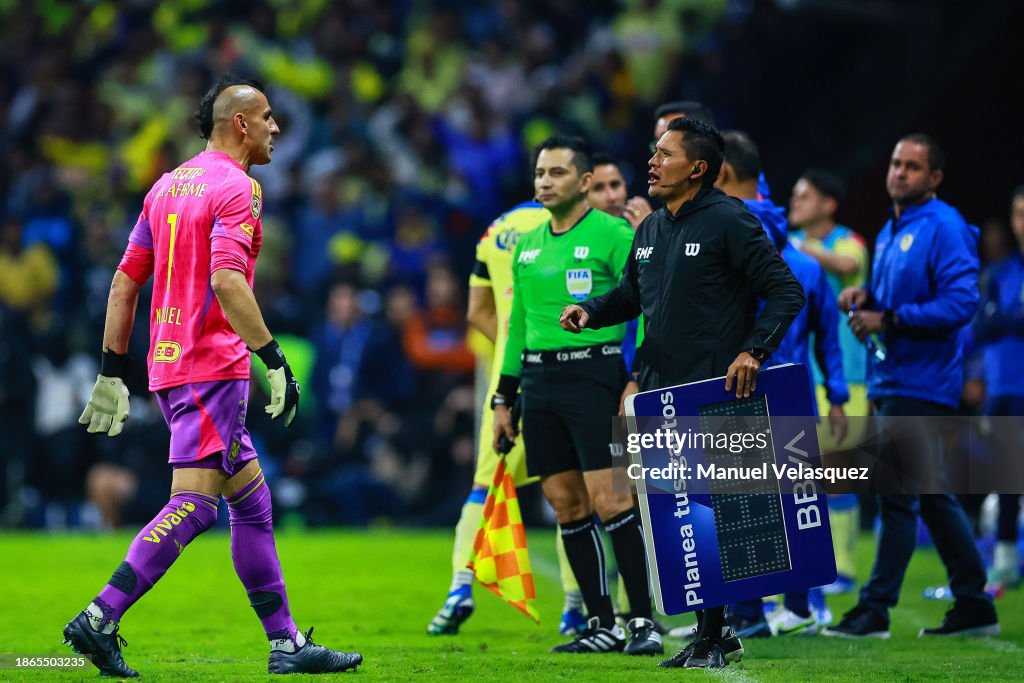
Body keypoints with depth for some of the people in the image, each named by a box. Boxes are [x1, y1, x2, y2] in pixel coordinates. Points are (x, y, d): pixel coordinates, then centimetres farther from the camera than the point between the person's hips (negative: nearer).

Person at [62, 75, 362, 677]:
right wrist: (274, 359, -21)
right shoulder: (236, 187, -9)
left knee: (253, 501, 12)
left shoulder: (168, 185, 17)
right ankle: (100, 620, -18)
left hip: (170, 362, 9)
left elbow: (124, 283, 17)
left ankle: (287, 643, 12)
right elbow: (227, 282, -22)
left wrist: (113, 372, 19)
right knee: (193, 504, -11)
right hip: (212, 364, -9)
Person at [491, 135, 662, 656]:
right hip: (539, 381, 7)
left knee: (610, 500, -12)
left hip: (593, 373, -7)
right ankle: (603, 626, 10)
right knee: (566, 504, 4)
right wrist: (503, 399, 19)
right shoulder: (527, 245, 16)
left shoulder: (613, 236, -5)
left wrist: (636, 384, -17)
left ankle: (644, 621, -4)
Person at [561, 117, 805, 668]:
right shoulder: (650, 230, 14)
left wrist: (754, 350, -21)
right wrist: (590, 311, 7)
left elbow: (785, 292, -10)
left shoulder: (730, 222, -9)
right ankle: (712, 632, 17)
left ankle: (711, 640, 0)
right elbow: (631, 294, 27)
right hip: (660, 392, 7)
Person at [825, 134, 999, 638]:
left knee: (898, 495, -9)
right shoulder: (891, 232, 17)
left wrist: (889, 321, -19)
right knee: (931, 496, 11)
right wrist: (866, 299, 6)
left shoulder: (943, 228, -11)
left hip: (919, 384, -10)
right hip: (891, 383, 10)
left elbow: (960, 303, -21)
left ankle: (875, 608, -6)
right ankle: (974, 606, 16)